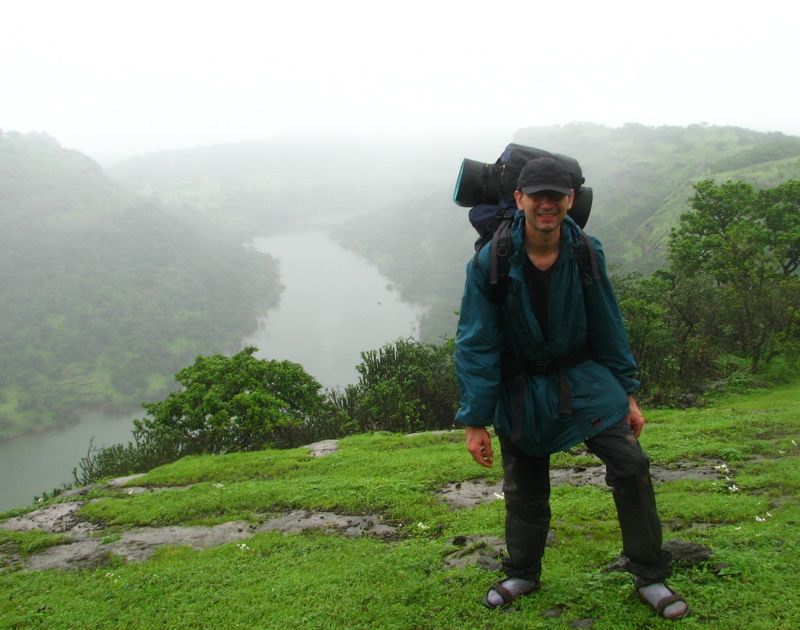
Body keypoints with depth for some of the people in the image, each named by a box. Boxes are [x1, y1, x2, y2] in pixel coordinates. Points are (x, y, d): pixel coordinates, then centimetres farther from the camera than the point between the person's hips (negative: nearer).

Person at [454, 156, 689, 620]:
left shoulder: (586, 253, -9)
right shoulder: (490, 263, -17)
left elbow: (609, 326, 1)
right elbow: (476, 345, -14)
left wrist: (628, 394, 2)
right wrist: (475, 421, -14)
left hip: (582, 377, 1)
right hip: (520, 388, -1)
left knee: (631, 466, -10)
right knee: (524, 490, 9)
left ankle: (650, 577, 8)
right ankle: (523, 574, 35)